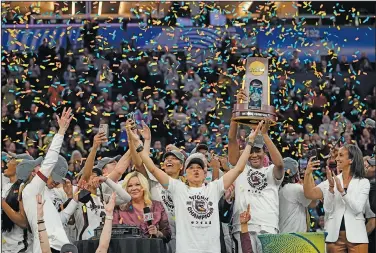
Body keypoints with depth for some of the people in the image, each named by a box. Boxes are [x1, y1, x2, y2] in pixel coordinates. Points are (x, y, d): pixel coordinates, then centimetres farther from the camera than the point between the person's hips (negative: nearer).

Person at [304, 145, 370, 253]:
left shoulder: (363, 182, 2)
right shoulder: (331, 180, 7)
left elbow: (357, 208, -10)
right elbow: (309, 194, -5)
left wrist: (341, 190, -17)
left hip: (355, 236, -2)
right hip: (334, 235, 2)